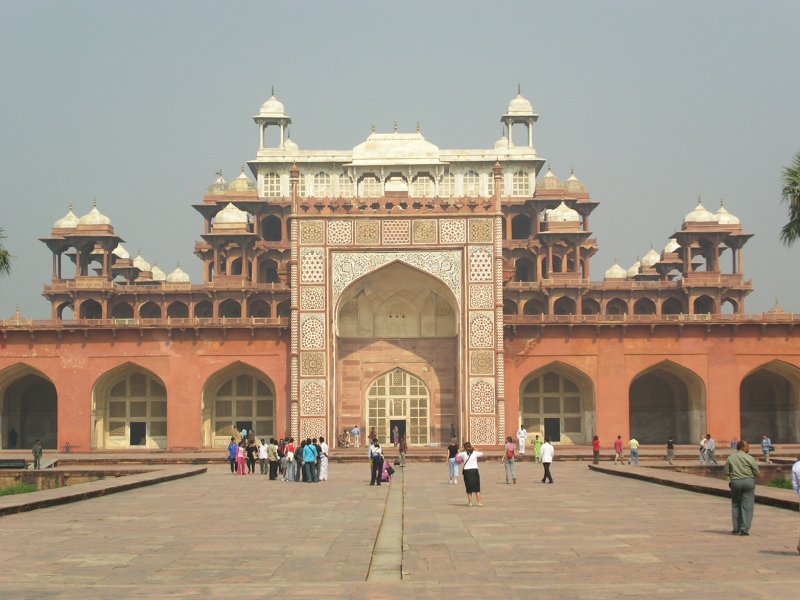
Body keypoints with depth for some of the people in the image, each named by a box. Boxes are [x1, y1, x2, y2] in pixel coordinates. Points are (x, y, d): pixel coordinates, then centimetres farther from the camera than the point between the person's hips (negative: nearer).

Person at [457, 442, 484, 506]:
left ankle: (470, 502, 11)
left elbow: (458, 455, 15)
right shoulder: (475, 453, -2)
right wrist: (475, 449, 21)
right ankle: (479, 502, 2)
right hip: (475, 470, 0)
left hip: (467, 471, 0)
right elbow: (481, 454, 18)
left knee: (469, 488, 10)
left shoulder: (463, 454, -4)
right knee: (477, 488, 6)